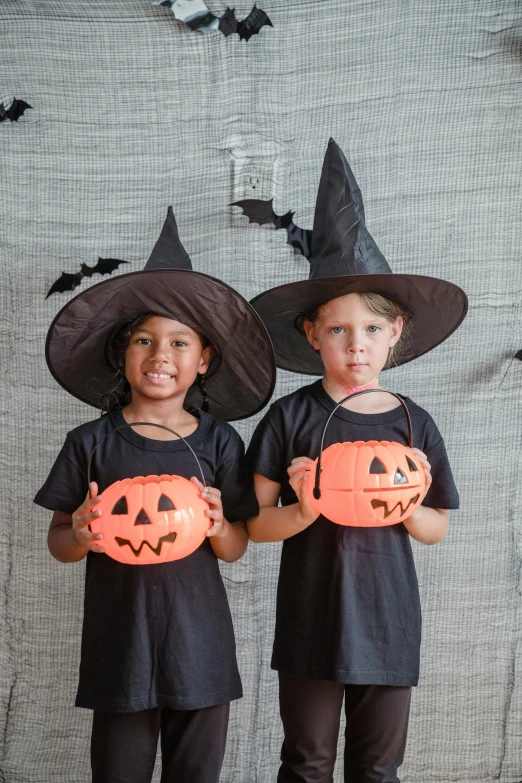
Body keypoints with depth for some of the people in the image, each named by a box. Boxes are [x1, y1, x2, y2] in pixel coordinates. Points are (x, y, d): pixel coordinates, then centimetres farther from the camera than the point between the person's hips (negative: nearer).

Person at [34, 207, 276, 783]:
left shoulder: (218, 442, 2)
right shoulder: (93, 441, 0)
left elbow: (237, 549, 6)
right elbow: (57, 543, 4)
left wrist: (218, 527, -16)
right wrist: (81, 535, -17)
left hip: (199, 642, 1)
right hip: (119, 642, -1)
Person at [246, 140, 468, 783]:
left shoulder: (413, 423, 2)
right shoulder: (292, 417, -4)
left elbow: (436, 531, 9)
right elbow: (255, 524, -2)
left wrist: (409, 503, -11)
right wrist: (305, 511, -20)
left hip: (388, 624, 2)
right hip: (310, 624, -2)